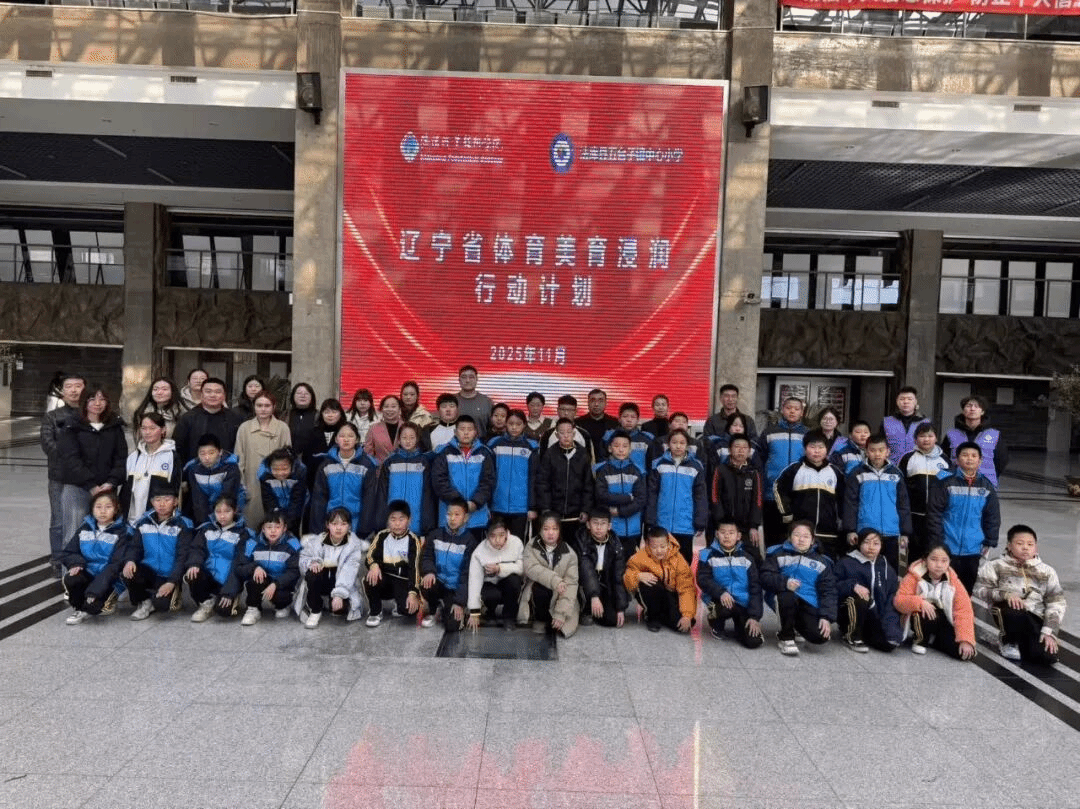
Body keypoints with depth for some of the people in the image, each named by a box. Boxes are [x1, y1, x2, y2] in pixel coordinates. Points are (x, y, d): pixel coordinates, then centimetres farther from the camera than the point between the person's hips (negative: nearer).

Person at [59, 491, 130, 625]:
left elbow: (117, 563, -14)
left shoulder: (122, 532, -7)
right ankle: (77, 608, 0)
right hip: (87, 573, 5)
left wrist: (95, 589, -22)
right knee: (70, 579, -26)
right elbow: (67, 552, 13)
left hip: (109, 579, -5)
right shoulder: (85, 528, 9)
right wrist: (76, 563, -12)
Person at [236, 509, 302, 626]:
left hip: (282, 586, -2)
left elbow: (294, 572, -16)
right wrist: (254, 567, -27)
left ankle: (282, 606, 7)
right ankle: (253, 609, -8)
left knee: (281, 596, -32)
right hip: (258, 586, 2)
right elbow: (239, 569, -5)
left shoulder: (292, 545, -10)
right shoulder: (253, 544, -4)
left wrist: (275, 584, -30)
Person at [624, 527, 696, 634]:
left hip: (671, 596, 1)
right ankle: (652, 617, -7)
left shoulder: (678, 559, -12)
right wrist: (638, 576, -35)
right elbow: (627, 576, -11)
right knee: (646, 584, -35)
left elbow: (686, 588, -14)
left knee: (684, 625, -24)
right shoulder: (641, 557, -14)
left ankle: (660, 617, 10)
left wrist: (687, 615, -23)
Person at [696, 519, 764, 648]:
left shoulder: (747, 557, 4)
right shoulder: (708, 555, 0)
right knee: (725, 607, -38)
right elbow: (702, 579, -8)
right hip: (719, 600, -1)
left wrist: (754, 617, -8)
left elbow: (755, 587, 1)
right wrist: (720, 592, -26)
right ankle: (715, 623, 1)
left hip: (743, 603, 2)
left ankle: (739, 626, 22)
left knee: (754, 641, -15)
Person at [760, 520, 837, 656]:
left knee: (821, 636, -23)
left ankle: (796, 624, 17)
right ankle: (786, 637, -9)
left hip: (809, 604, 2)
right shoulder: (778, 554, 9)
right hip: (785, 598, -2)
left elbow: (828, 591, 9)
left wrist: (827, 617, -5)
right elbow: (765, 577, -2)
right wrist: (784, 582, -22)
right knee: (787, 596, -38)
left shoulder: (821, 561, 14)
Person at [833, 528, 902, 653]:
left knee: (889, 644, -22)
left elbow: (893, 597, 6)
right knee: (858, 597, -34)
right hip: (849, 617, -4)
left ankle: (863, 635, 13)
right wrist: (853, 585, -26)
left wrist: (891, 628, -8)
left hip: (876, 618, 4)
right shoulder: (846, 563, 0)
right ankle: (852, 637, -10)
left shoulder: (887, 569, 12)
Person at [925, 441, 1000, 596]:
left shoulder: (987, 487, 5)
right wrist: (937, 542, -8)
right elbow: (934, 514, -6)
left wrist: (989, 542, 7)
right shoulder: (945, 484, -6)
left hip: (973, 549, 3)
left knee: (968, 588, 12)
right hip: (948, 548, -3)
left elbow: (993, 517, 11)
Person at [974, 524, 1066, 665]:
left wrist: (1049, 632, -8)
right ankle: (1007, 640, -4)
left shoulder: (1047, 571, 13)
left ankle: (1020, 643, 15)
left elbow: (1056, 603, 6)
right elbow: (980, 589, -3)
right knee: (1015, 612, -39)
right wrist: (1005, 594, -21)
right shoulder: (996, 566, 7)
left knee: (1048, 657, -21)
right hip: (1009, 613, -3)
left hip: (1035, 620, 3)